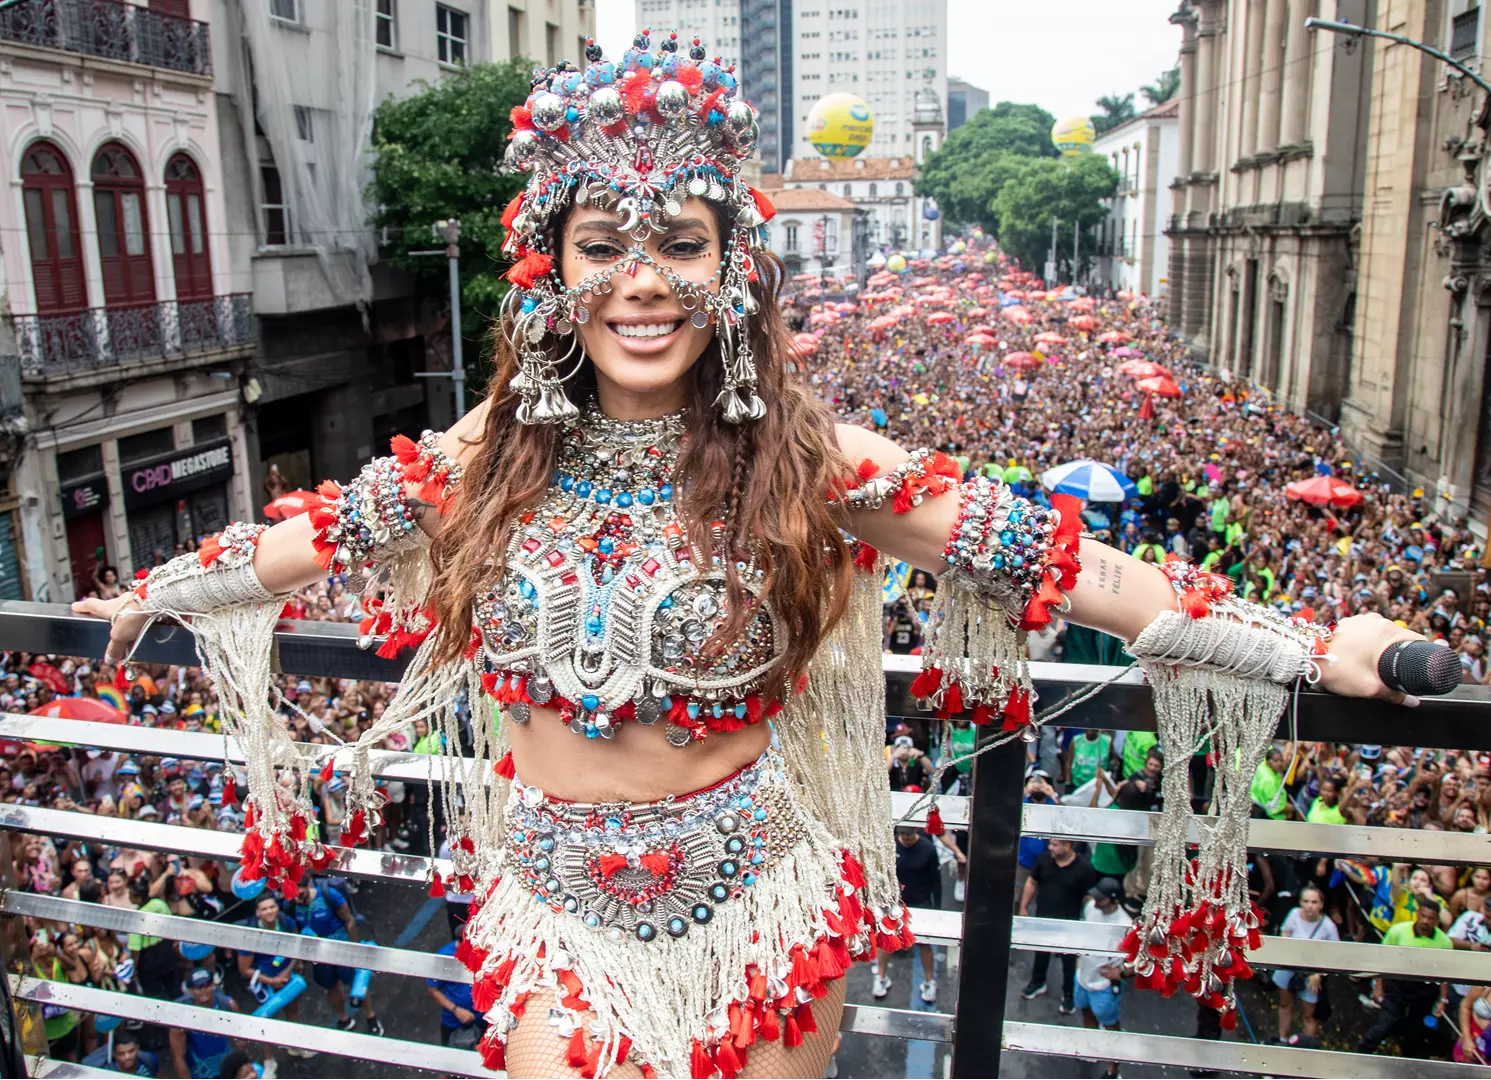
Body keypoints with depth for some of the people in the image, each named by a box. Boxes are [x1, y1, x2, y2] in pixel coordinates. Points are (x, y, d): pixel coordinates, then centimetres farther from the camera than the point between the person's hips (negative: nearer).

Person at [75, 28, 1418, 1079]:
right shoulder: (492, 451, -6)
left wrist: (1303, 649, -15)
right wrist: (159, 594, 21)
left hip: (755, 914, -1)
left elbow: (1036, 555, -13)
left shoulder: (803, 455, -14)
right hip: (556, 915, 2)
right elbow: (319, 536, 9)